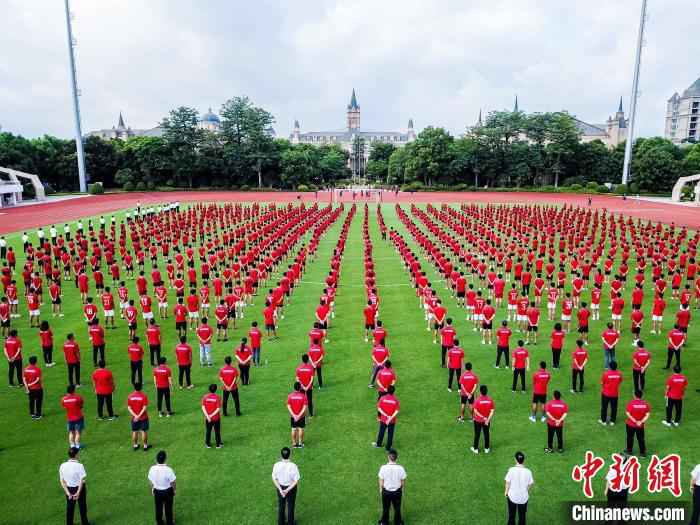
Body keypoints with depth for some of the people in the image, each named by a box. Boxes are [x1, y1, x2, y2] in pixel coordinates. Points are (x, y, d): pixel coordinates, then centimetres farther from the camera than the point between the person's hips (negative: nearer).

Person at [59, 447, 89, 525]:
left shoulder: (62, 466, -11)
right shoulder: (79, 466, -25)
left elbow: (62, 481, -8)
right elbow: (82, 481, -22)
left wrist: (68, 493, -7)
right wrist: (78, 493, -13)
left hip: (69, 488, 3)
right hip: (79, 488, -3)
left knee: (69, 508, 21)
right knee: (82, 507, 18)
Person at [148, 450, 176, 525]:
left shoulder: (152, 469, -22)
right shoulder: (168, 470, -32)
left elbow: (151, 481, -6)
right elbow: (172, 482, -18)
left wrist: (152, 490, 14)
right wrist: (174, 490, 2)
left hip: (157, 491, 3)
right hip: (167, 491, -2)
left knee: (158, 508, 25)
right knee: (168, 508, 21)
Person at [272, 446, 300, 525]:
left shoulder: (276, 465, -25)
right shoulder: (293, 466, -31)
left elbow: (274, 479, -16)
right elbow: (296, 481, -24)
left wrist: (280, 490, -17)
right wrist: (287, 490, -20)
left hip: (280, 487, 2)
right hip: (291, 488, -2)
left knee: (281, 506, 26)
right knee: (290, 506, 22)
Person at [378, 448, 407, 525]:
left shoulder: (383, 468, -24)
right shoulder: (400, 468, -22)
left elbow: (381, 482, -13)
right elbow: (403, 483, -10)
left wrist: (381, 490, 7)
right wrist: (402, 489, 11)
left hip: (386, 492, 0)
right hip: (397, 492, 0)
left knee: (385, 508, 24)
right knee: (397, 508, 25)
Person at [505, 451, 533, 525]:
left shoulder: (511, 470, -22)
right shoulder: (528, 471, -20)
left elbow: (508, 483, -12)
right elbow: (530, 484, -8)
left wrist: (506, 492, 7)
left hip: (512, 496, 0)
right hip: (523, 497, 1)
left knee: (511, 514, 21)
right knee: (522, 515, 23)